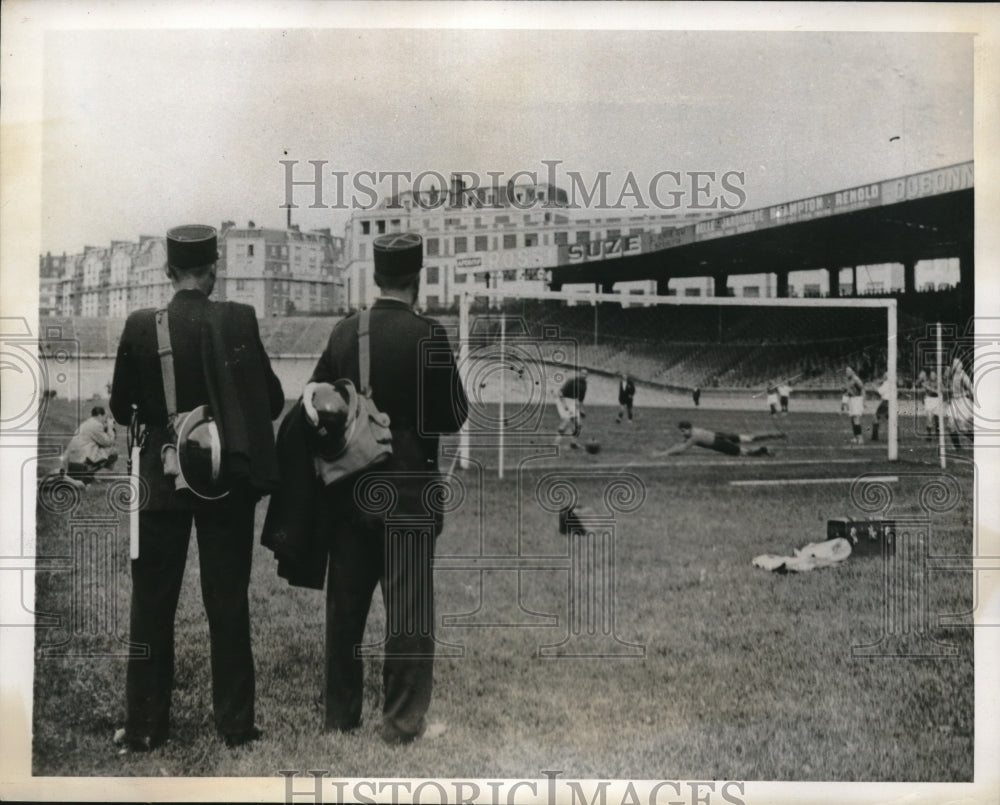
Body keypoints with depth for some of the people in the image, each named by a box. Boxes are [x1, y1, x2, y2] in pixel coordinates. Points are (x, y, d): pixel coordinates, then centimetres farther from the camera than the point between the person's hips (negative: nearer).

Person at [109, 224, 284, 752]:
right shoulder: (239, 321, -10)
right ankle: (236, 724, 16)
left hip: (161, 481, 0)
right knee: (228, 604, 9)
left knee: (152, 605, 11)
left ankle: (144, 727, 18)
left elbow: (120, 408, 0)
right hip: (228, 482, 0)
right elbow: (272, 400, -5)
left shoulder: (141, 327, -8)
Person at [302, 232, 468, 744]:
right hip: (409, 490, -5)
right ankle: (402, 721, 9)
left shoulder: (344, 332, 2)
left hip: (349, 490, 5)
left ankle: (340, 713, 24)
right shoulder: (426, 336, -14)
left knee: (345, 603, 14)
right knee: (408, 607, 4)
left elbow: (317, 388, 12)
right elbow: (455, 416, -8)